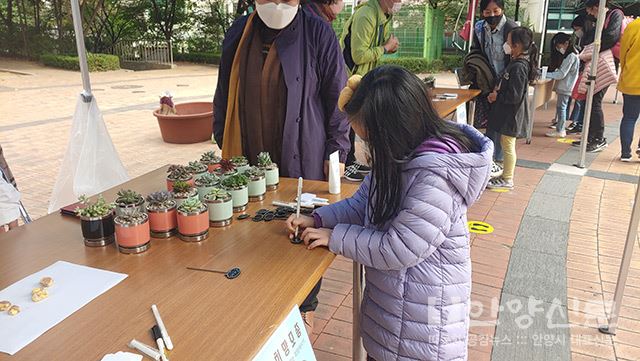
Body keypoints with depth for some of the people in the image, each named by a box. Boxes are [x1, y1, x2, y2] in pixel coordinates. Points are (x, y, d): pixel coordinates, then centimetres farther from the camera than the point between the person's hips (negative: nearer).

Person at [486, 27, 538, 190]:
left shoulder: (518, 67, -22)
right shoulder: (516, 63, 9)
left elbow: (514, 96, -25)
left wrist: (497, 96, -14)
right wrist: (497, 91, 4)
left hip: (512, 114, -10)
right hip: (508, 113, 10)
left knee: (508, 146, 0)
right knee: (506, 145, 17)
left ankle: (507, 180, 11)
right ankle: (506, 175, 29)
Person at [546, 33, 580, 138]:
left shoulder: (570, 56, -17)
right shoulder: (571, 55, 14)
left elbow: (561, 74, -20)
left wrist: (546, 75, -17)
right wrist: (549, 74, 7)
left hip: (565, 87, -10)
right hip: (564, 87, 10)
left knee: (561, 107, -6)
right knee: (561, 107, 13)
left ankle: (560, 131, -3)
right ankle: (560, 128, 19)